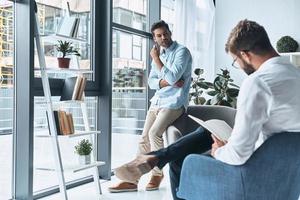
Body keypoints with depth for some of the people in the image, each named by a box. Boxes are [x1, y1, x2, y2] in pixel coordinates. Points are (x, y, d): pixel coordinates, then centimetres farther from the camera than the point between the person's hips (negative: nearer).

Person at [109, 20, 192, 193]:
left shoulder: (182, 51, -7)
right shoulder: (159, 54, 16)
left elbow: (172, 78, -19)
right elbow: (152, 82, 9)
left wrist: (156, 58, -9)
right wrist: (165, 82, -11)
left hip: (174, 102, -7)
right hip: (157, 101, 7)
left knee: (154, 133, -24)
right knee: (144, 139, 0)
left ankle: (157, 173, -5)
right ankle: (133, 180, 4)